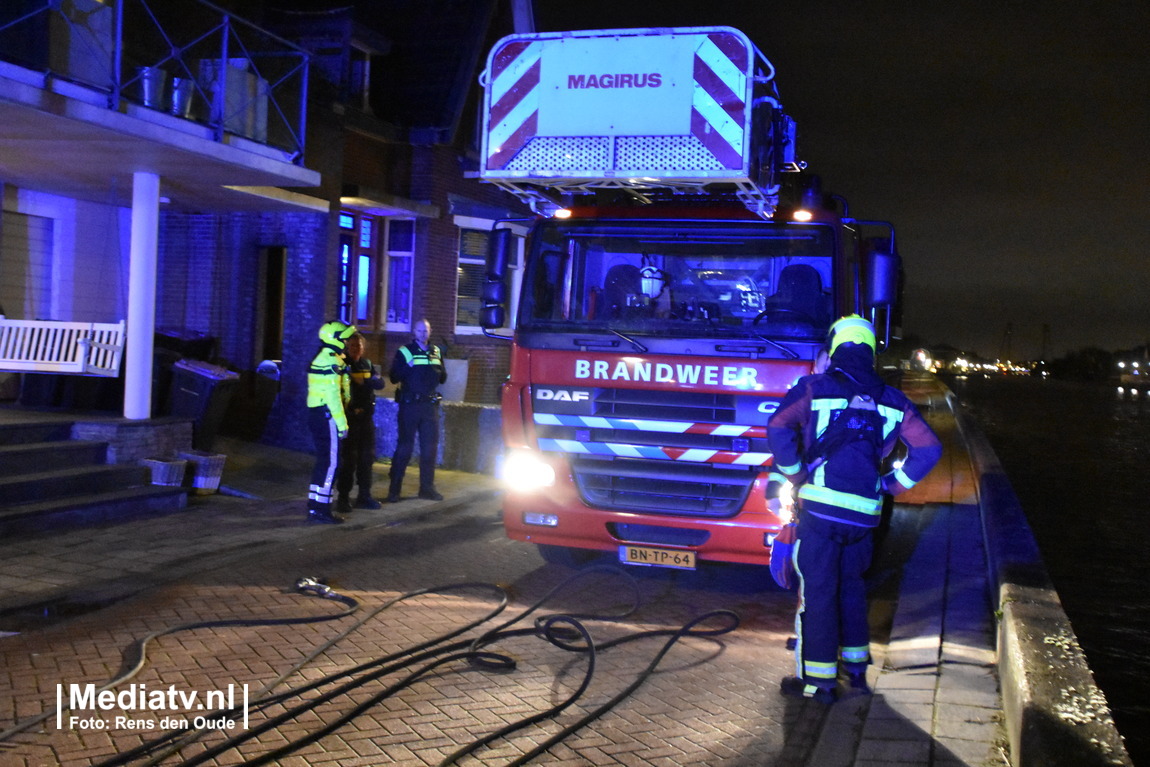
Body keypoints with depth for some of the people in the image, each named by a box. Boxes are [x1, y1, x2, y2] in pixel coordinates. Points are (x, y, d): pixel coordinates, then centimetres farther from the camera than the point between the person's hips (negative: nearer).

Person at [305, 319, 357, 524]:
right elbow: (333, 395, -20)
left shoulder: (321, 359, 17)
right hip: (327, 416, -10)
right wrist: (342, 423, -19)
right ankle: (321, 509, -5)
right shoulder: (332, 361, -14)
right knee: (331, 462, -6)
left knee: (323, 461, 14)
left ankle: (314, 507, 17)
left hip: (316, 414, 10)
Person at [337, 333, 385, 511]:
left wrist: (363, 381, -17)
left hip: (366, 416, 6)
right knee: (348, 458, -6)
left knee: (367, 457, 11)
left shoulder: (367, 364, 13)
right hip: (348, 416, -6)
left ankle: (364, 495, 21)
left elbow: (380, 383, 1)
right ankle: (343, 497, 1)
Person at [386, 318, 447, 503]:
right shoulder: (404, 352, 0)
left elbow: (443, 378, 15)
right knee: (404, 446, -4)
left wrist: (438, 371, -7)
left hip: (430, 404, 4)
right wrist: (408, 367, -22)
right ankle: (394, 489, 0)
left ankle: (427, 487, 15)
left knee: (430, 446, 6)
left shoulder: (436, 352, 12)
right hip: (410, 404, -4)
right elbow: (394, 378, -6)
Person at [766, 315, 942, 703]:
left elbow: (779, 429, -14)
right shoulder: (891, 400, 12)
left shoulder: (815, 387, 0)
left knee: (817, 591, 3)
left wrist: (795, 475, -4)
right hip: (865, 514, 4)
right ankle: (856, 667, 30)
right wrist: (892, 484, 14)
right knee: (852, 586, 21)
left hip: (819, 506, -4)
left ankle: (818, 680, 7)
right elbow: (929, 448, 10)